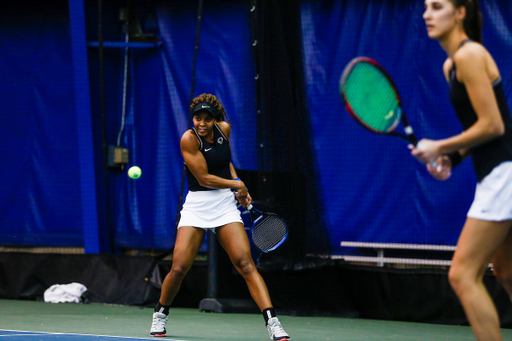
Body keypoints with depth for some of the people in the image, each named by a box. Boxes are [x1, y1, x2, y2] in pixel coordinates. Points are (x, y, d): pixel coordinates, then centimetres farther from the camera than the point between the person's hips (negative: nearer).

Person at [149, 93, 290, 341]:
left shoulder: (224, 129, 3)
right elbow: (204, 178, -14)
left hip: (226, 204, 3)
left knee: (245, 264, -11)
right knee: (179, 268, -8)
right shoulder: (189, 139, -13)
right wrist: (237, 184, -5)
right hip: (197, 205, -3)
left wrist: (239, 187, 8)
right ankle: (161, 314, 21)